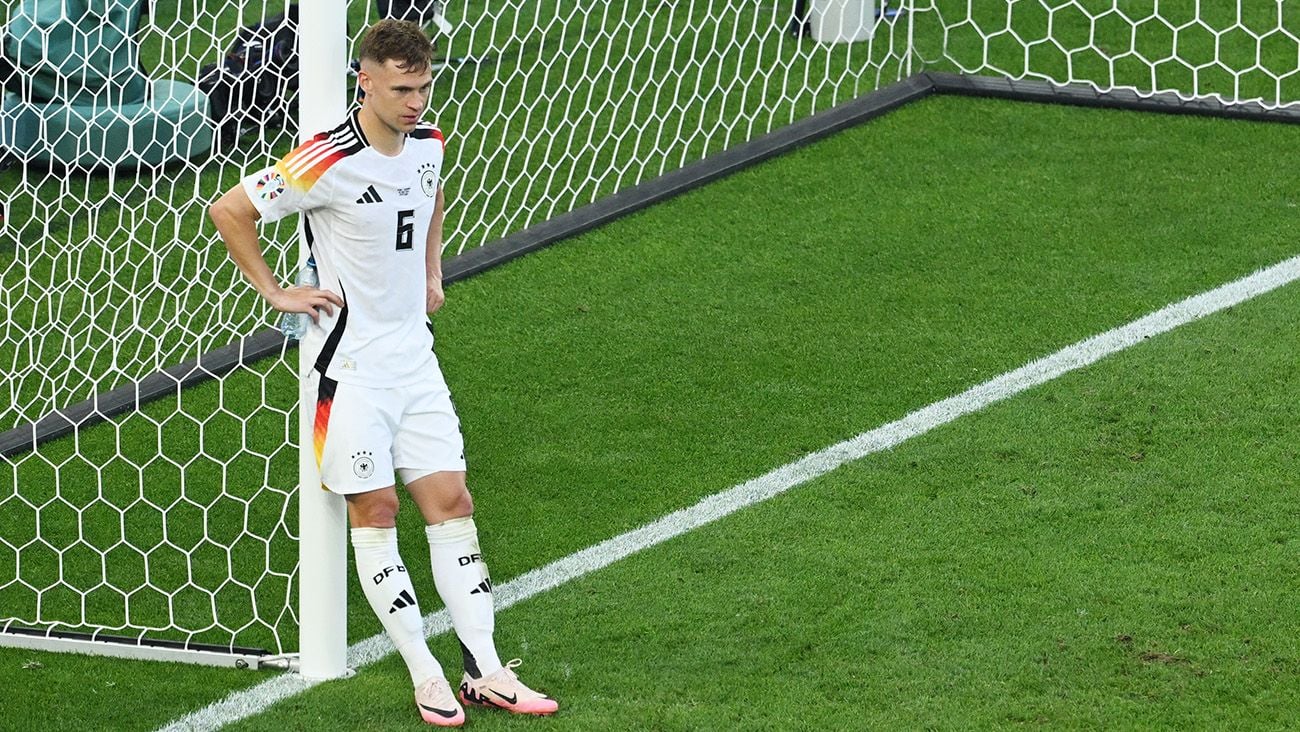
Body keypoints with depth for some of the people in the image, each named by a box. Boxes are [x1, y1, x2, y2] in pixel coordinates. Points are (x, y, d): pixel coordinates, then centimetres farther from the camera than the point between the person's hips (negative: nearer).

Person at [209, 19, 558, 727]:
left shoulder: (427, 143, 3)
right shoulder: (329, 161, -19)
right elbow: (229, 209, -13)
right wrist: (275, 293, -10)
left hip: (413, 352, 6)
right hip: (351, 361, -6)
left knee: (451, 502, 4)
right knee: (374, 511, -2)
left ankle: (485, 671, 6)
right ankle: (425, 675, 4)